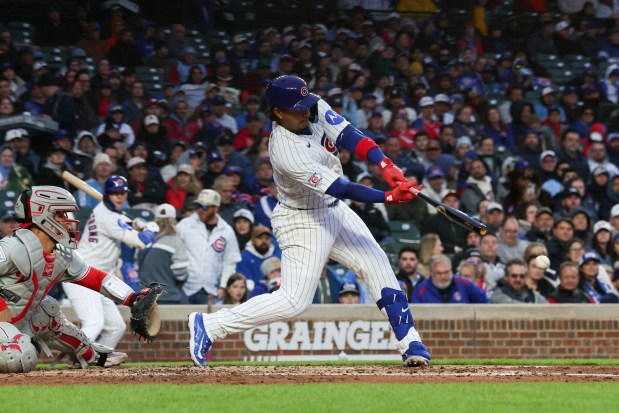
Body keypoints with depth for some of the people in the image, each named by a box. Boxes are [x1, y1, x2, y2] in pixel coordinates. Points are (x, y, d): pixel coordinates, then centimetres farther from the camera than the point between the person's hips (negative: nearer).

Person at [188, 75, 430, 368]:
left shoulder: (316, 110, -11)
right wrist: (389, 197, -36)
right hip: (303, 221, -8)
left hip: (334, 210, 9)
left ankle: (410, 344, 12)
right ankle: (209, 326, -5)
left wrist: (387, 166, -33)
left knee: (378, 266, 6)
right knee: (295, 300, -12)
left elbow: (350, 137, -17)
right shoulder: (285, 151, -32)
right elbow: (339, 188, -33)